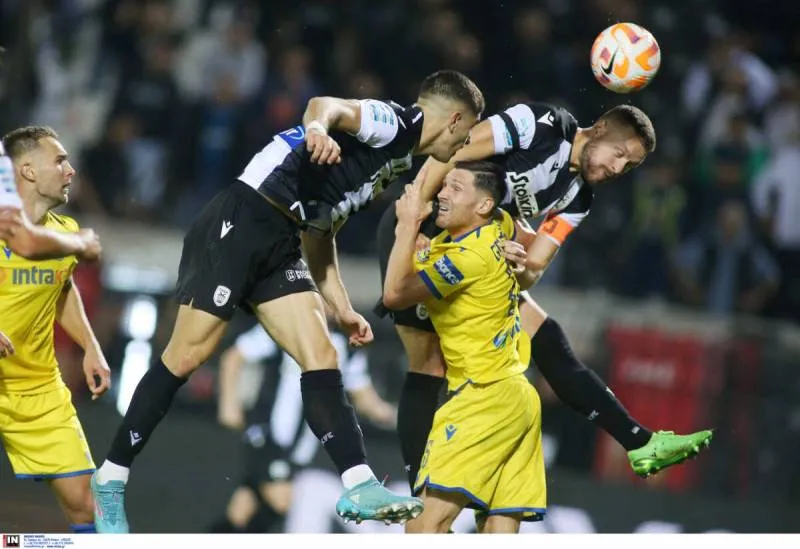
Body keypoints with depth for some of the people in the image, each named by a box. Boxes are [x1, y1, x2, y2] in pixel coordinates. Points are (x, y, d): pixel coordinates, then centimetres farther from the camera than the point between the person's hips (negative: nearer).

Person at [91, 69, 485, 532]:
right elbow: (327, 105, -28)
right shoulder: (394, 123, -6)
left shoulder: (397, 158, 22)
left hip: (279, 246, 10)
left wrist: (342, 308, 27)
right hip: (240, 223, -10)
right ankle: (112, 479, 2)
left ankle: (359, 487, -10)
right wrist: (317, 127, -51)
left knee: (321, 356, -3)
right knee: (188, 356, -6)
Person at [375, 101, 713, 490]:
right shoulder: (544, 124, -15)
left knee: (549, 342, 4)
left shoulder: (577, 198, 8)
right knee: (429, 369, -10)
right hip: (417, 228, -8)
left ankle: (641, 444, 5)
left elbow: (534, 268, 2)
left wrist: (524, 269, -23)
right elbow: (447, 155, -20)